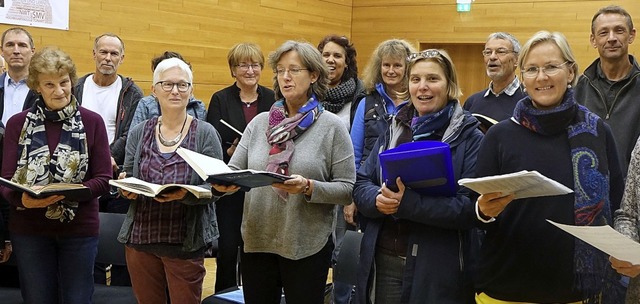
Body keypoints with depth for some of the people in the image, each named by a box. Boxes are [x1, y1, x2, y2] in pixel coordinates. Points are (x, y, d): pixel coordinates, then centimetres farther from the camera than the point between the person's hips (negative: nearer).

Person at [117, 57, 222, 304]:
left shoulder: (205, 133, -3)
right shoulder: (139, 133, 6)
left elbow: (215, 188, -6)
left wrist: (185, 194, -24)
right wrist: (125, 188, -11)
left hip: (186, 243, -3)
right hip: (141, 238, 3)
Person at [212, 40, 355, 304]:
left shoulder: (332, 127, -4)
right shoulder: (259, 123, 6)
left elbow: (348, 189, -8)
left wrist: (309, 188, -23)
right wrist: (223, 183, -19)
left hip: (307, 247, -3)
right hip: (256, 242, 3)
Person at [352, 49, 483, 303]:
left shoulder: (470, 138, -5)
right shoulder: (394, 130, 12)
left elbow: (470, 206, -15)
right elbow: (361, 184, 9)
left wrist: (408, 203, -26)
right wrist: (378, 198, -15)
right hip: (383, 261, 4)